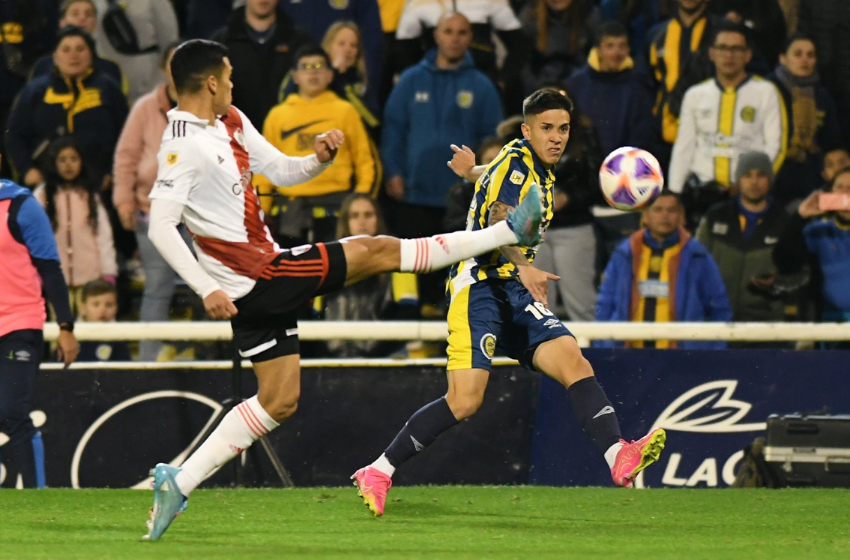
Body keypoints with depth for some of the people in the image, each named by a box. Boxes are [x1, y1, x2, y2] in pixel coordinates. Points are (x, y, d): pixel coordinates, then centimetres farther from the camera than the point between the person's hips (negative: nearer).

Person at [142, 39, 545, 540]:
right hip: (257, 277, -10)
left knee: (280, 400, 11)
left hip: (268, 277, 10)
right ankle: (510, 232, 6)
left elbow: (282, 171, 18)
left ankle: (178, 483, 9)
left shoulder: (231, 122, 11)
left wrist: (320, 158, -3)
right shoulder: (182, 145, -17)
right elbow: (160, 225, -23)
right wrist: (206, 289, -29)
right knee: (378, 251, -2)